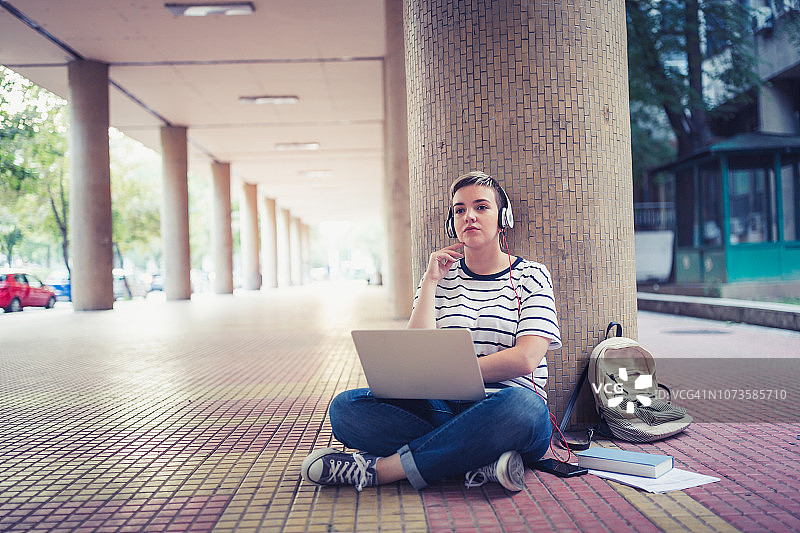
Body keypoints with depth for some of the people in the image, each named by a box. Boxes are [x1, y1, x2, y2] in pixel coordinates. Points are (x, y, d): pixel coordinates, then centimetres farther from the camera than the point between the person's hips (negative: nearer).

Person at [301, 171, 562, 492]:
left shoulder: (531, 275, 8)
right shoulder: (441, 278, 15)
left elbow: (525, 359, -8)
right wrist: (431, 281, -2)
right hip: (442, 409, 3)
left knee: (523, 405, -40)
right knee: (345, 407, -21)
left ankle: (376, 468, -30)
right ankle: (480, 462, -29)